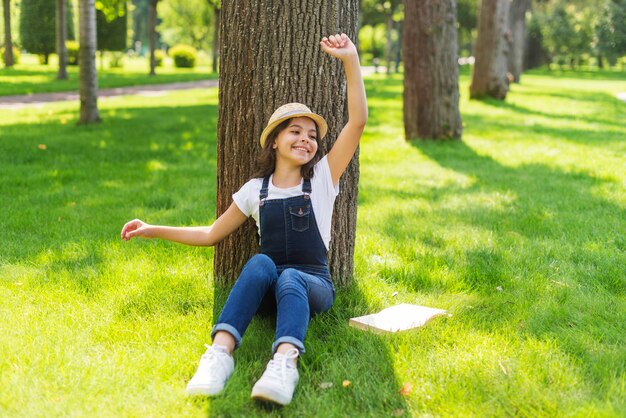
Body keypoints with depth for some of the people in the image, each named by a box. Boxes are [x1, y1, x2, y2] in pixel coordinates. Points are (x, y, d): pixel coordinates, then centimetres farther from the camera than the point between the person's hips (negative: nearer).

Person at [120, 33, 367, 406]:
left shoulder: (323, 178, 2)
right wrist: (153, 230, 11)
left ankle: (285, 362, -62)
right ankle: (220, 354, -48)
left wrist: (351, 60, -19)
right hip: (267, 287, 2)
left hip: (314, 284, -1)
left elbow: (358, 121, -9)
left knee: (289, 277, -36)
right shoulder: (256, 190, 8)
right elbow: (210, 235, 17)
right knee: (260, 262, -32)